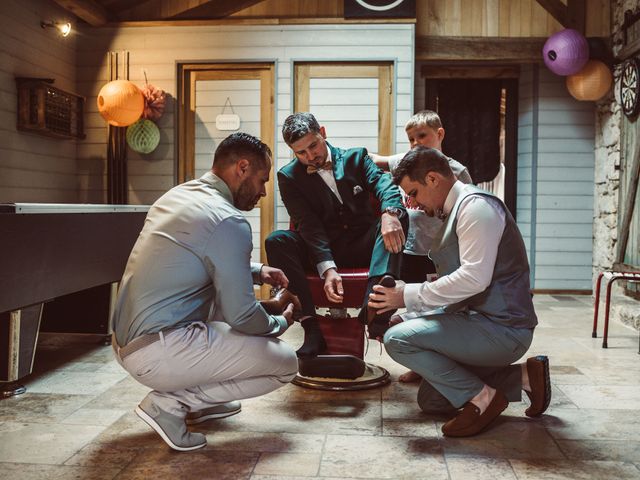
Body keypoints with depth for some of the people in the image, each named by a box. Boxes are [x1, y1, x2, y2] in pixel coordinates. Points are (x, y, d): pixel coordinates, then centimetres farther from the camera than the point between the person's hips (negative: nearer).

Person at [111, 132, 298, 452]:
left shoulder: (177, 195, 11)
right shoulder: (229, 221, -17)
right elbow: (241, 316, -13)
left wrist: (257, 272, 16)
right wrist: (281, 322, 7)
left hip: (125, 341, 9)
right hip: (157, 353, -9)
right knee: (285, 364, -1)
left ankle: (199, 402, 21)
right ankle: (170, 402, -4)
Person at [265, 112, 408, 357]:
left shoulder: (356, 157, 9)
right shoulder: (289, 176, 4)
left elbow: (384, 185, -10)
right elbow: (309, 225, -10)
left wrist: (389, 213, -35)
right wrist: (327, 269, -26)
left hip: (363, 245, 1)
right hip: (320, 251, 0)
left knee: (398, 217, -28)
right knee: (276, 241, -27)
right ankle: (311, 327, -33)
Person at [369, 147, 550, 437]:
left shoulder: (475, 206, -14)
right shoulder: (453, 212, 18)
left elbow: (474, 278, -25)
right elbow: (455, 286, 21)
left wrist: (408, 295, -18)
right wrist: (407, 316, 10)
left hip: (501, 328, -11)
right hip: (478, 320, 11)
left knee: (397, 340, -21)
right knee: (431, 400, 17)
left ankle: (481, 396, -10)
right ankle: (523, 377, 13)